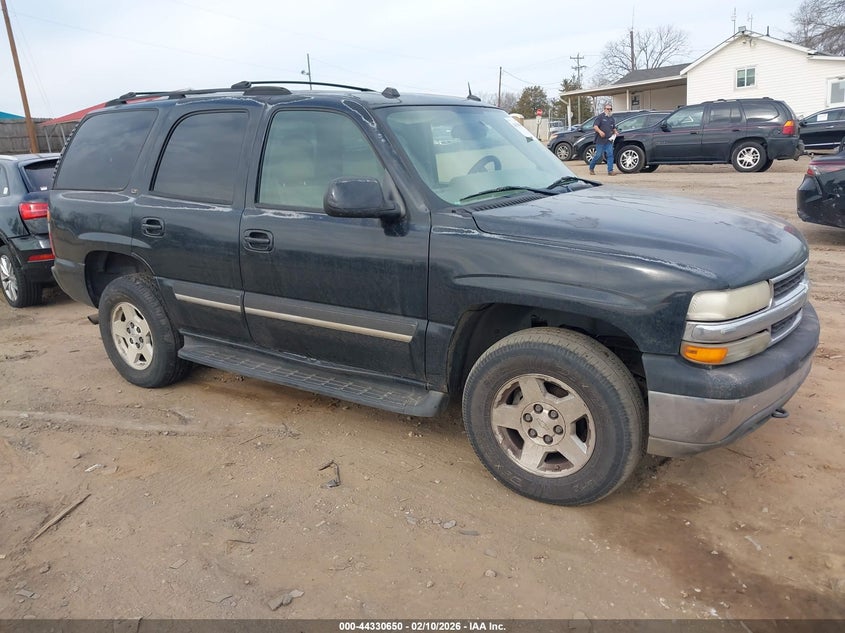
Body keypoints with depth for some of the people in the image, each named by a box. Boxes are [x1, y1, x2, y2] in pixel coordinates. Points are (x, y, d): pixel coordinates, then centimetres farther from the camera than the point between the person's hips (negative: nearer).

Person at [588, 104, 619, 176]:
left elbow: (614, 128, 30)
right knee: (598, 155, -3)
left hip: (609, 140, 6)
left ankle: (610, 171, -3)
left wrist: (615, 132, 7)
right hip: (600, 140, -5)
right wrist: (600, 131, -28)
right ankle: (591, 168, 17)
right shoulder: (600, 117, -2)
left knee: (610, 155, -3)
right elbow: (595, 126, -11)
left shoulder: (612, 119, 18)